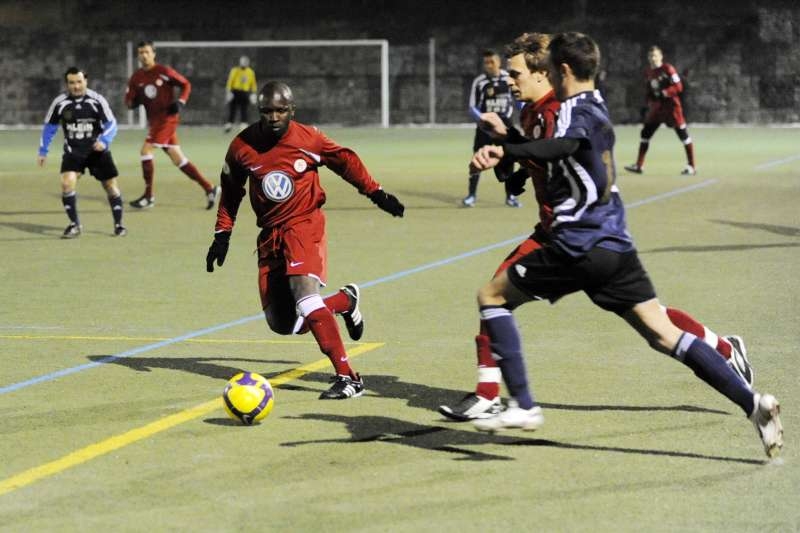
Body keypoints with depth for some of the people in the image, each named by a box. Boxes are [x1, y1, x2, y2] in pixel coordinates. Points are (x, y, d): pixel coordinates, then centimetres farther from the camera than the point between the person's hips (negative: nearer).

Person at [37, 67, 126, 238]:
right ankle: (74, 224, -3)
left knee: (111, 185, 0)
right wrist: (43, 151, 7)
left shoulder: (97, 100, -12)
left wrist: (104, 141, -27)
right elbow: (49, 127, 7)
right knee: (67, 183, -18)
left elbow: (111, 124, -9)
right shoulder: (60, 102, -6)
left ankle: (118, 224, 18)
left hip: (97, 150, -1)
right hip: (73, 151, 1)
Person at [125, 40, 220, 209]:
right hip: (155, 120, 7)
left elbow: (186, 84, 0)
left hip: (167, 118, -7)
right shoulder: (136, 78, 8)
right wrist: (133, 102, -16)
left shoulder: (164, 71, -8)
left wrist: (180, 102, -15)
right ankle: (209, 188, 15)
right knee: (178, 159, 8)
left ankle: (148, 196, -5)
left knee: (145, 150, -14)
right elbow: (129, 101, 7)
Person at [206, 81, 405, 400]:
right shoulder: (242, 146, -2)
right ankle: (345, 301, 29)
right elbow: (230, 191, 14)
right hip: (270, 235, 5)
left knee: (302, 289, -30)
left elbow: (346, 161, 8)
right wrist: (222, 235, 11)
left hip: (304, 225, -4)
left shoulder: (308, 139, -9)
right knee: (281, 323, 1)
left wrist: (376, 194, 9)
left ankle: (347, 377, -31)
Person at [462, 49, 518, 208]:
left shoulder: (509, 78, -3)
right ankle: (471, 195, 2)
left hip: (504, 124, 2)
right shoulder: (479, 82, -7)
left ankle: (510, 195, 18)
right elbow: (472, 108, -4)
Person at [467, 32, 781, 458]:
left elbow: (564, 144, -34)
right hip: (616, 246, 8)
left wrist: (504, 151, -47)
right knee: (664, 335, 4)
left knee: (491, 296, 7)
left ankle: (522, 405, 0)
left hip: (577, 248, -8)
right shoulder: (596, 107, 19)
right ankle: (751, 402, -11)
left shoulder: (575, 109, -9)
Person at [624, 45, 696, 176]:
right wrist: (649, 104, 7)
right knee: (645, 132, 4)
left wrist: (664, 93, -24)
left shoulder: (668, 69, -12)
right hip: (656, 107, 7)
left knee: (683, 134, -3)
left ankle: (691, 166, 3)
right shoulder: (648, 73, 9)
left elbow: (678, 87, -15)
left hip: (671, 105, -7)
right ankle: (639, 165, 10)